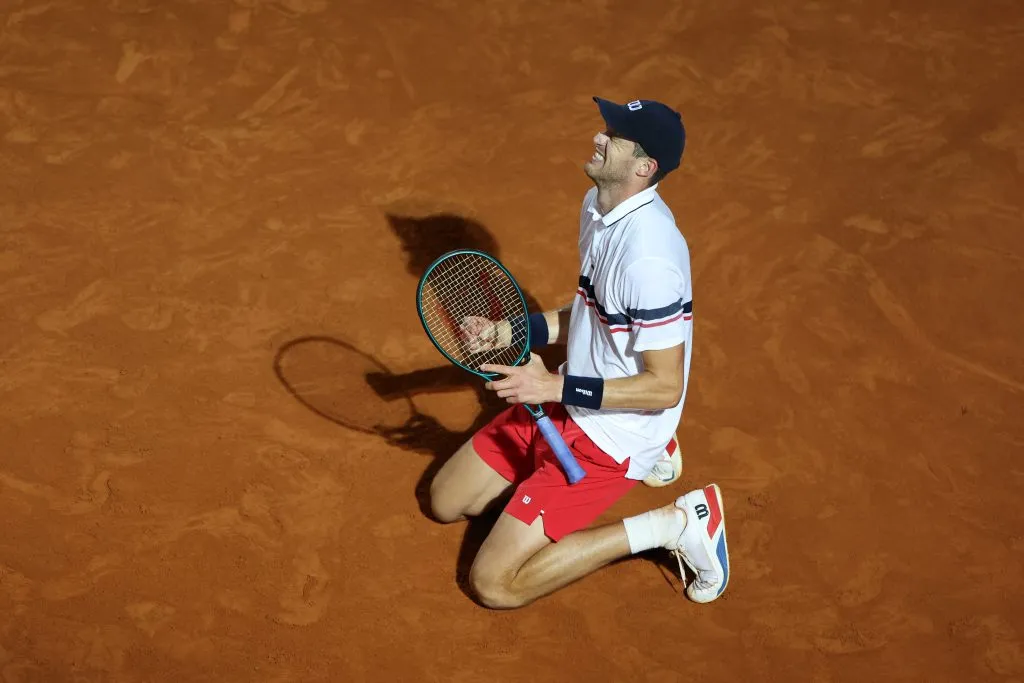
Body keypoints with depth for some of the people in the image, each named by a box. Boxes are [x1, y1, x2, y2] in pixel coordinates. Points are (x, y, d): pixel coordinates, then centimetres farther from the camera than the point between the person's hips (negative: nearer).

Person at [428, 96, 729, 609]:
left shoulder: (648, 256, -29)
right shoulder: (597, 205, 2)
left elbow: (666, 386, -25)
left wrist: (557, 387, -25)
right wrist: (508, 332, 3)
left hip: (611, 434, -9)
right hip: (564, 407, 9)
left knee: (495, 584, -12)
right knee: (446, 501, 18)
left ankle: (671, 524, -3)